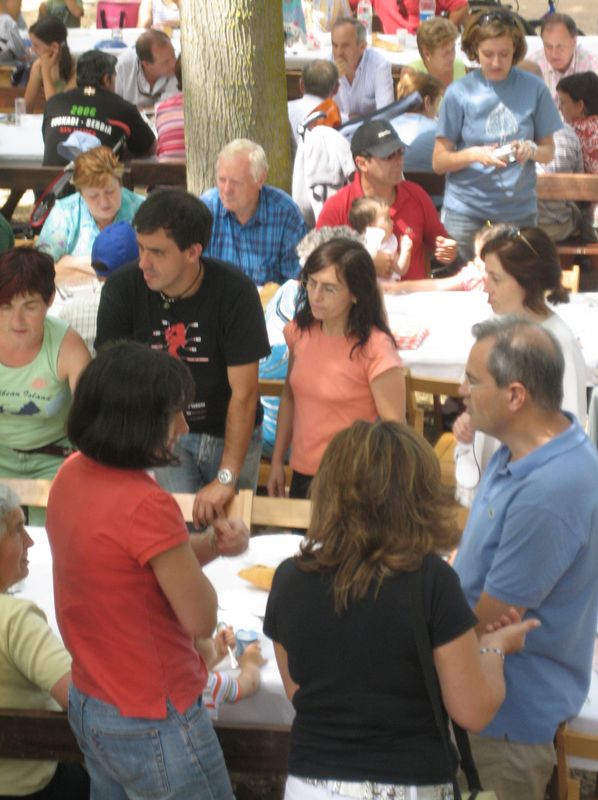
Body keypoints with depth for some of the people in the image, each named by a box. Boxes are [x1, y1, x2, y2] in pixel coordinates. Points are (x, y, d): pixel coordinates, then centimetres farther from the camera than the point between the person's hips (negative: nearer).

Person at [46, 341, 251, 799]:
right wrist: (204, 552, -2)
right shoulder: (146, 506, -28)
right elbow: (201, 620, -18)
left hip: (88, 705, 9)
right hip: (153, 726, -9)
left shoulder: (72, 476, -2)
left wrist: (209, 545, -5)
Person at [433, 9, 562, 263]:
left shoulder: (533, 89, 1)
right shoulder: (459, 92, -2)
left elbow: (549, 151, 8)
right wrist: (473, 154, -19)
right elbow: (439, 162, -1)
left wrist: (532, 150, -14)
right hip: (465, 212, -1)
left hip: (519, 211, 1)